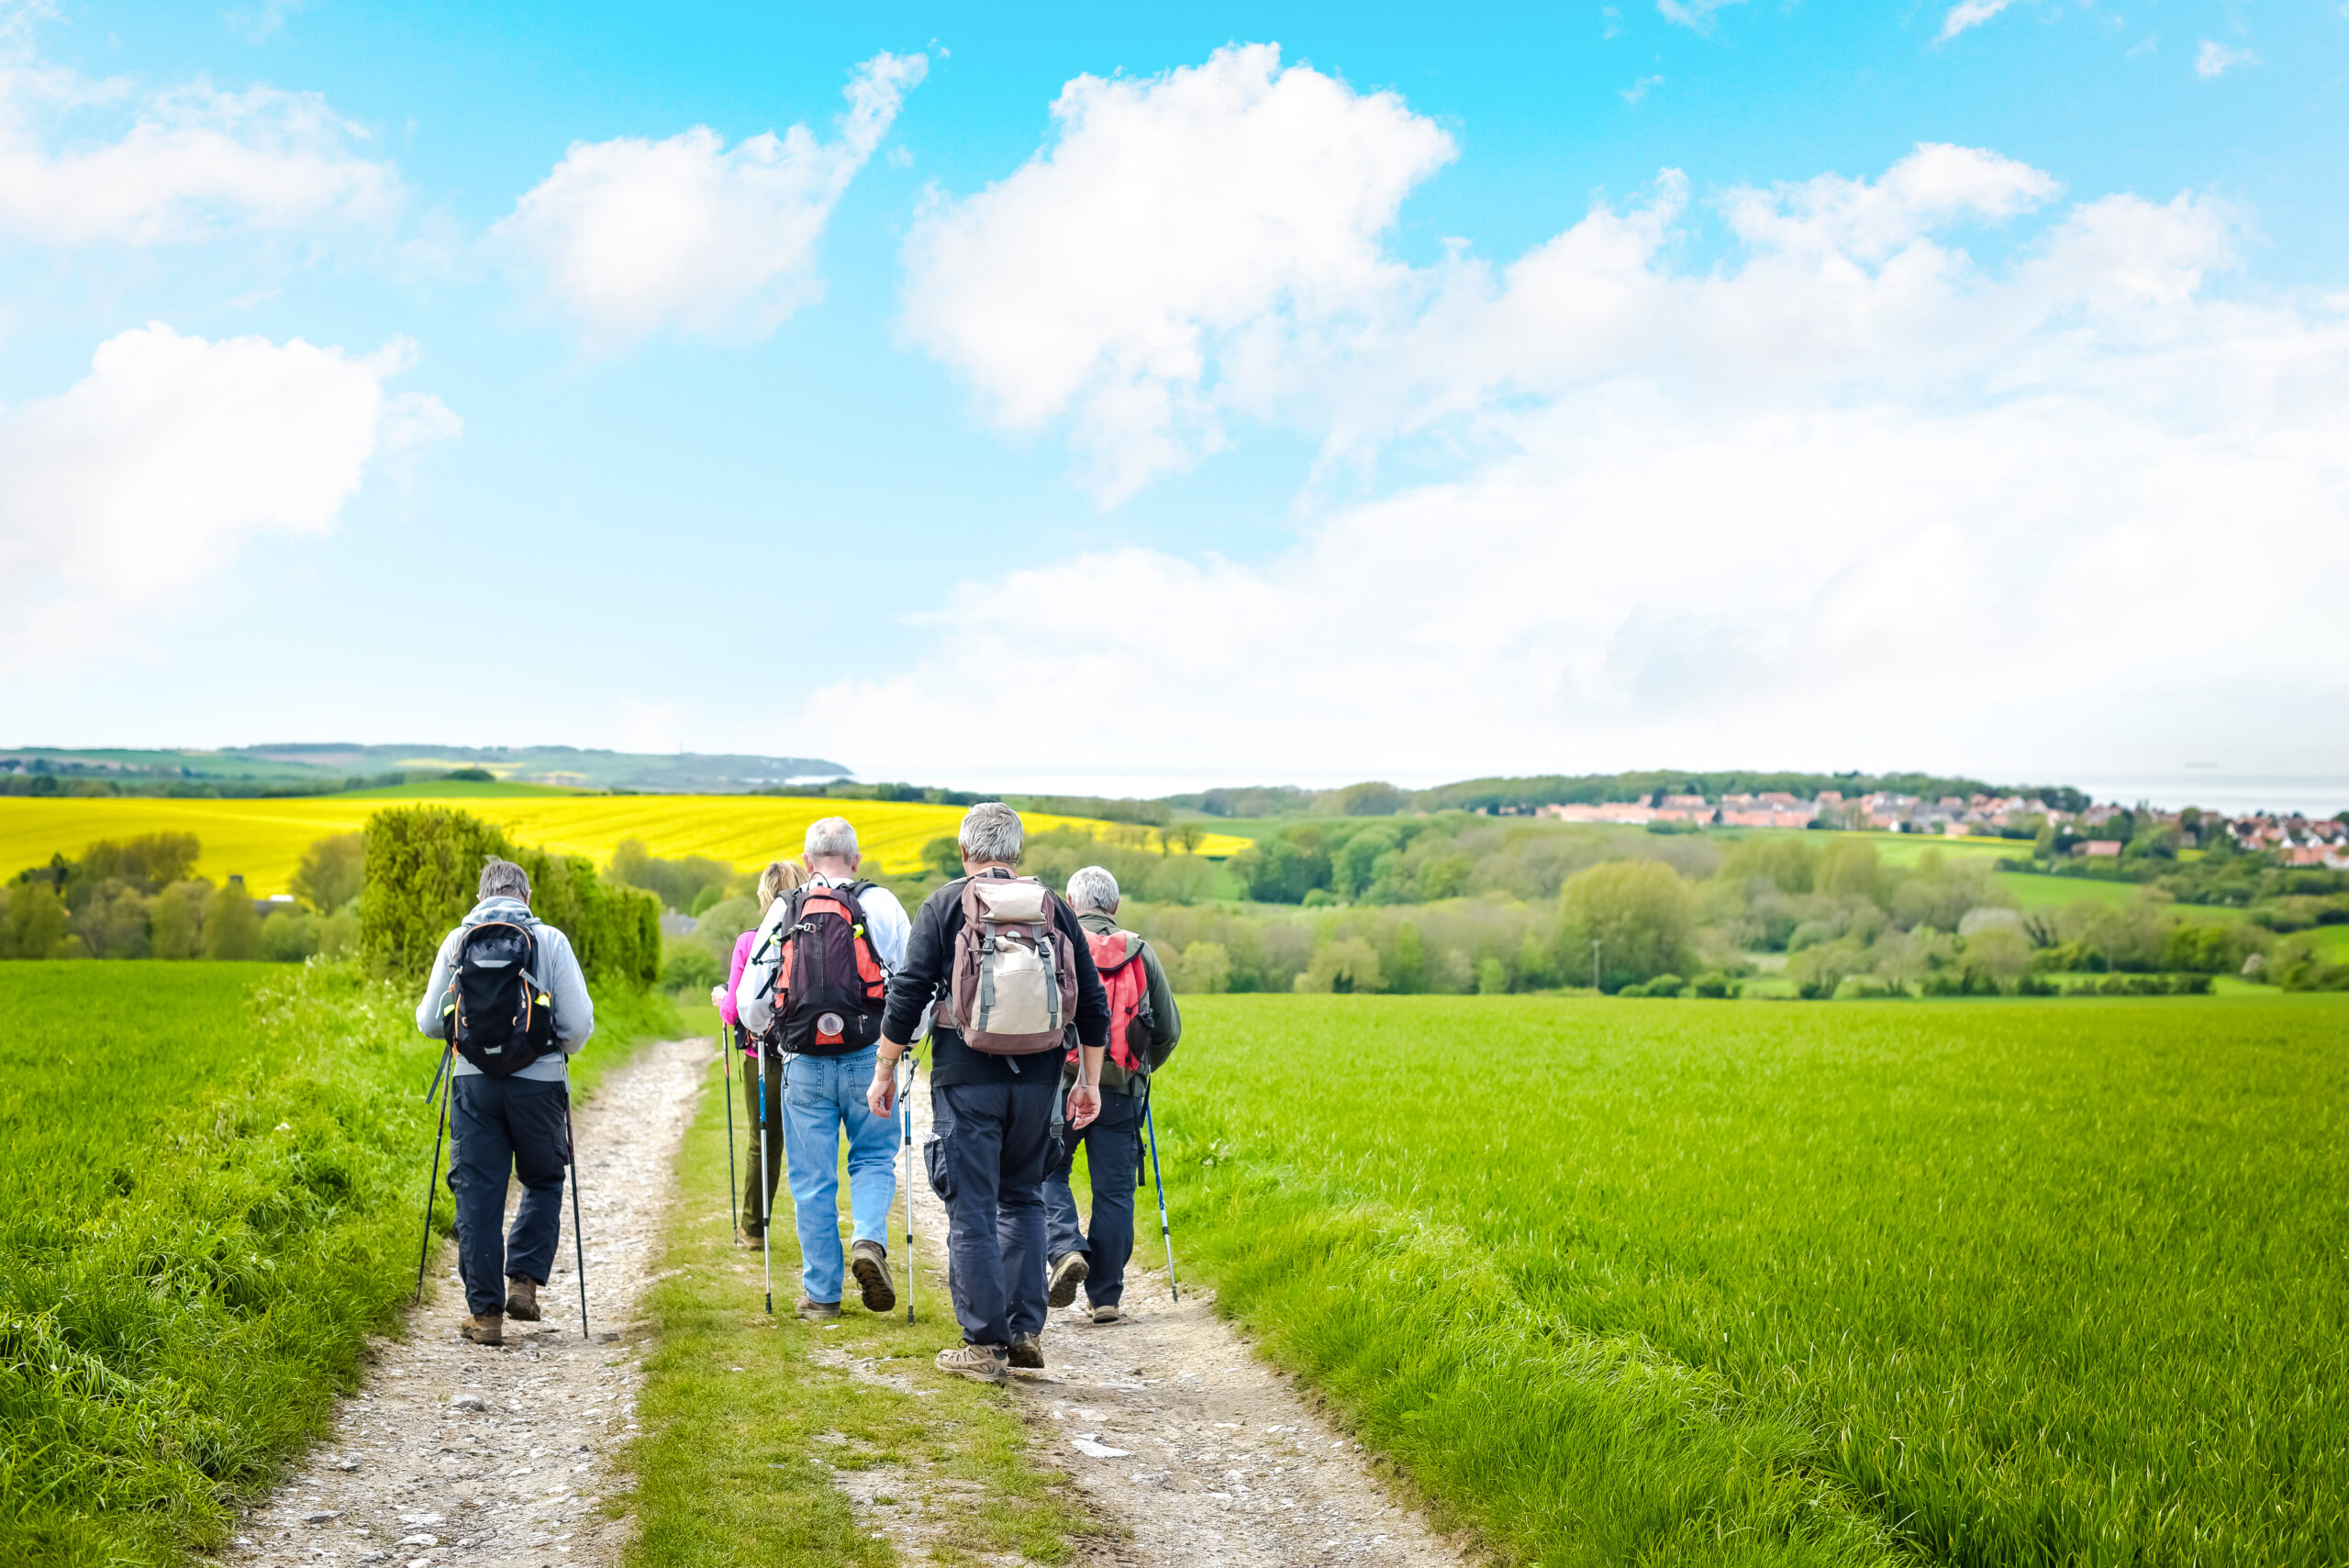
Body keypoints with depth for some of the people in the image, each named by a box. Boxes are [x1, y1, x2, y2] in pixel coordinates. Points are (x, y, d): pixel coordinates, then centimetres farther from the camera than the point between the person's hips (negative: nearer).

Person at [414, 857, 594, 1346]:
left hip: (474, 1081, 1)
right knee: (543, 1182, 20)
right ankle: (524, 1280, 8)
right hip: (538, 1081, -1)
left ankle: (485, 1311, 5)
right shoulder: (550, 940, 1)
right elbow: (579, 1022, -3)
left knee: (478, 1193, 6)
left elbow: (430, 1021, 7)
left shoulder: (458, 941, 5)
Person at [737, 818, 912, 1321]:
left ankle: (821, 1293, 12)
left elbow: (749, 1002, 5)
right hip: (868, 1059, -1)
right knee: (874, 1159, 17)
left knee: (812, 1180, 9)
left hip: (804, 1065, 1)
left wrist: (766, 1032, 26)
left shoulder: (783, 912, 4)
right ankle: (869, 1241, -9)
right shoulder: (880, 904, -2)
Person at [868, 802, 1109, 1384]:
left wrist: (884, 1069, 5)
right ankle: (1025, 1331, 15)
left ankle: (985, 1345, 2)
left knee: (971, 1210, 1)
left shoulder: (944, 905, 0)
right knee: (1023, 1199, 18)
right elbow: (1092, 1003, 10)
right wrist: (1090, 1081, 16)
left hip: (966, 1078, -3)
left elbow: (908, 993, -4)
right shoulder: (1054, 909, 8)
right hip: (1037, 1076, 3)